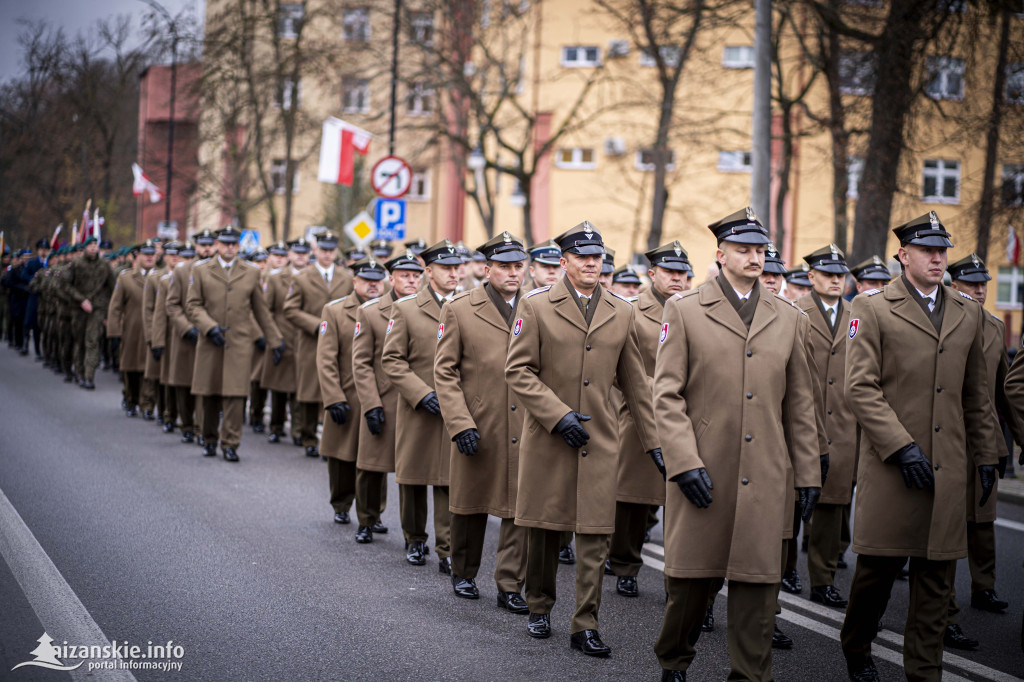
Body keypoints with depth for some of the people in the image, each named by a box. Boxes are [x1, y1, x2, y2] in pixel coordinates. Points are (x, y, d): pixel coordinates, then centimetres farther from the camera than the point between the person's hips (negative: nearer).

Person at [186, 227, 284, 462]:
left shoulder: (251, 273, 10)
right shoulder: (201, 271, 8)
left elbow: (261, 310, 15)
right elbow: (193, 305, 3)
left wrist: (274, 340, 13)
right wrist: (209, 326, -13)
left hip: (240, 342, 0)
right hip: (210, 343, 0)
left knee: (235, 394, -8)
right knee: (210, 394, 7)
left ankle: (230, 444, -4)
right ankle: (209, 440, 22)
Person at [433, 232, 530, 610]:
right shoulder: (459, 309, -1)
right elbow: (445, 372, -3)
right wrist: (460, 423, -11)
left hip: (526, 428, 1)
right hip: (478, 429, -1)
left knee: (520, 508, -2)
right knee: (471, 505, 12)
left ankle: (510, 585, 7)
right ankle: (463, 574, 31)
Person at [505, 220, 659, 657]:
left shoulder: (622, 313, 8)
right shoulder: (536, 306, -1)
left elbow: (634, 384, 14)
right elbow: (518, 371, -5)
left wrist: (652, 441, 12)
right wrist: (559, 415, -14)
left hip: (600, 441, 2)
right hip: (547, 439, -1)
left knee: (595, 534, -3)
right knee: (543, 529, 8)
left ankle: (585, 625, 3)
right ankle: (539, 608, 27)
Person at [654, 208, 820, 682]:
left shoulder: (790, 319, 11)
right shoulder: (683, 311, 2)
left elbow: (800, 405, 13)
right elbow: (667, 395, -3)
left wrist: (808, 473, 10)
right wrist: (685, 463, -12)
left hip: (763, 478, 2)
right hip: (702, 472, -2)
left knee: (757, 581, 1)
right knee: (690, 576, 5)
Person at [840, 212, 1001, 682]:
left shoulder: (968, 313, 13)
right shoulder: (872, 309, -1)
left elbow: (978, 394, 19)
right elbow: (859, 388, -9)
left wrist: (986, 456, 17)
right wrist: (902, 447, -15)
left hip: (949, 468, 4)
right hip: (890, 466, -4)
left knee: (936, 574, 5)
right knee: (878, 566, 2)